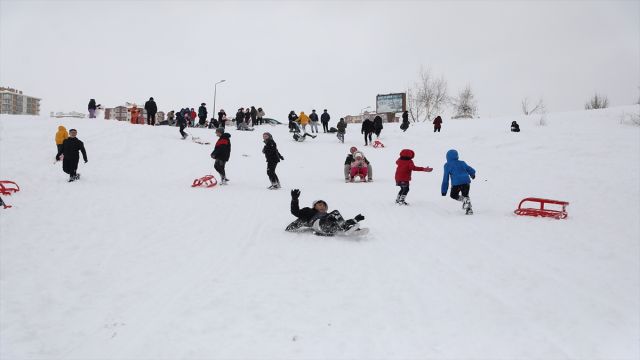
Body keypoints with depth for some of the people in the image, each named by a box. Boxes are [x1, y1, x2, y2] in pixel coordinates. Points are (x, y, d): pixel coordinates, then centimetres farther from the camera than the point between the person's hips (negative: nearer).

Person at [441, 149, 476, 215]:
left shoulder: (447, 165, 6)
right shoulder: (462, 163, 16)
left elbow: (445, 179, 6)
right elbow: (470, 169, 20)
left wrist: (444, 191, 11)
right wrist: (472, 174, 46)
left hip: (456, 183, -4)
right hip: (466, 182, 4)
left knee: (453, 195, 19)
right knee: (465, 195, 23)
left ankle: (464, 200, -10)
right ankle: (469, 209, 6)